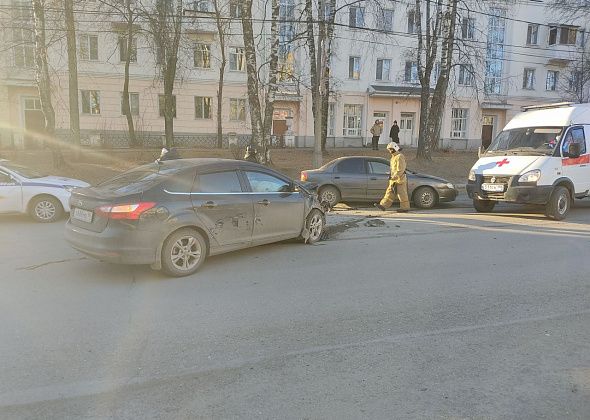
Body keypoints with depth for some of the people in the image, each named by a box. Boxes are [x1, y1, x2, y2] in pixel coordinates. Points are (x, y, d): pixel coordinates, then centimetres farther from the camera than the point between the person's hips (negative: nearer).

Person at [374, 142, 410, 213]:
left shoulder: (400, 157, -16)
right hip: (394, 180, 10)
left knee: (402, 194, -2)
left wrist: (393, 177, -21)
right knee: (389, 192, 6)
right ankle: (383, 205, 5)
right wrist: (392, 176, 19)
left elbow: (400, 170, -21)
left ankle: (405, 208, 6)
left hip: (399, 179, -10)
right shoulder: (394, 157, 16)